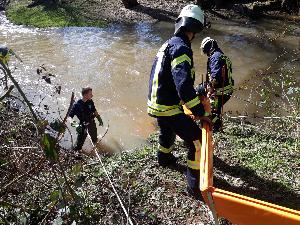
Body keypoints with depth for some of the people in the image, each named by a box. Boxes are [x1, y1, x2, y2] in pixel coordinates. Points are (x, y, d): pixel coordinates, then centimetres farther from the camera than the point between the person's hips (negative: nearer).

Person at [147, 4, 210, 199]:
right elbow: (183, 85, -32)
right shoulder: (181, 48, -21)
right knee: (197, 141, -4)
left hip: (157, 103, 10)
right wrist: (201, 112, -25)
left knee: (168, 131, 35)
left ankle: (164, 158, 61)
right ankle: (195, 185, 5)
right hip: (169, 108, -10)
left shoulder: (168, 44, 11)